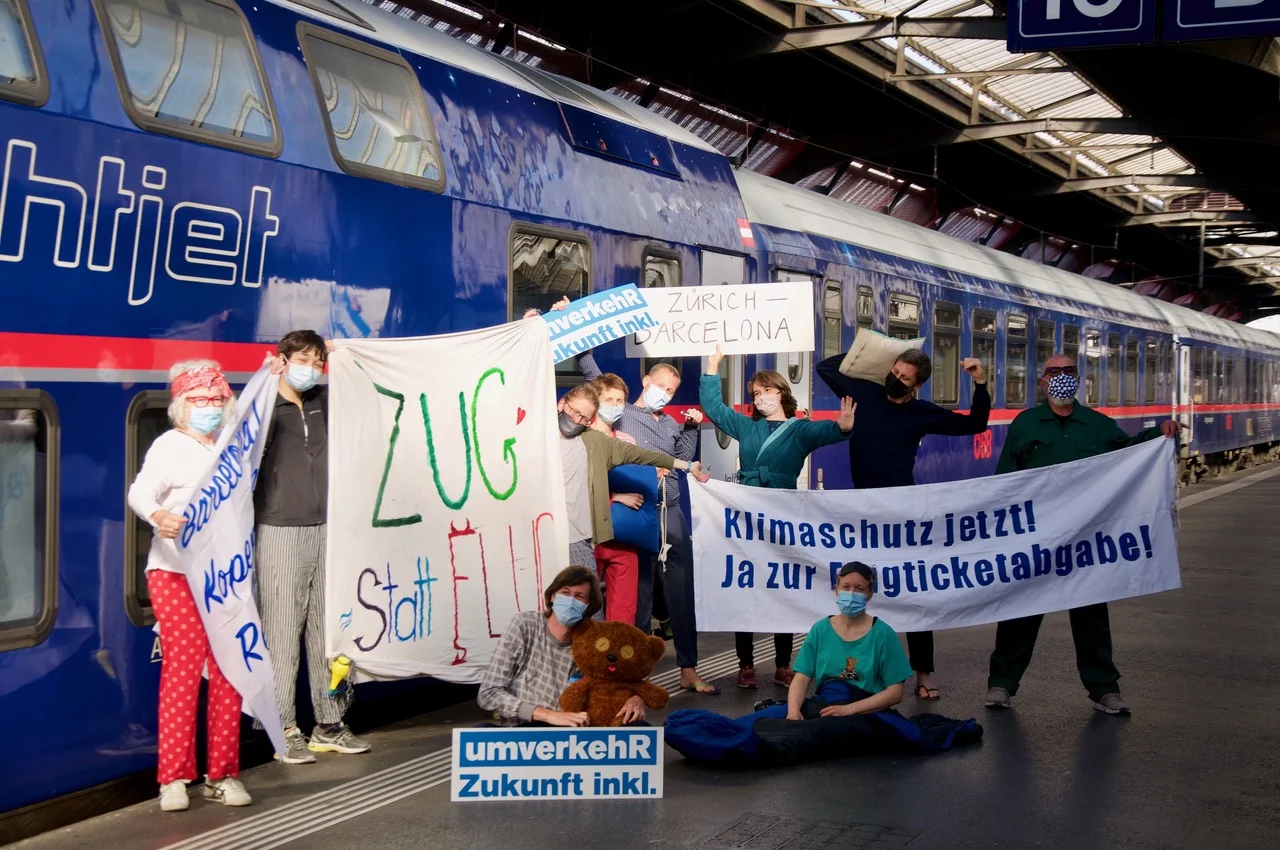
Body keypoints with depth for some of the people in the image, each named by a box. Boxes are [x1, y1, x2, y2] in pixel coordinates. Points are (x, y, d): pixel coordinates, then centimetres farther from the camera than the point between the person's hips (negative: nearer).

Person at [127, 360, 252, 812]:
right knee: (182, 668, -8)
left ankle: (222, 774, 10)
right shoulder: (170, 445, -3)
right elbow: (141, 490, -18)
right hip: (175, 573, -5)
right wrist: (157, 515, -43)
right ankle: (173, 778, -1)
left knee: (229, 671, 2)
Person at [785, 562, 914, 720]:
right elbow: (801, 679, 2)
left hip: (869, 716, -2)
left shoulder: (883, 634, -1)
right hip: (823, 712, 2)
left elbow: (895, 692, -5)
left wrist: (848, 709, -18)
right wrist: (793, 709, -20)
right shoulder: (819, 630, 7)